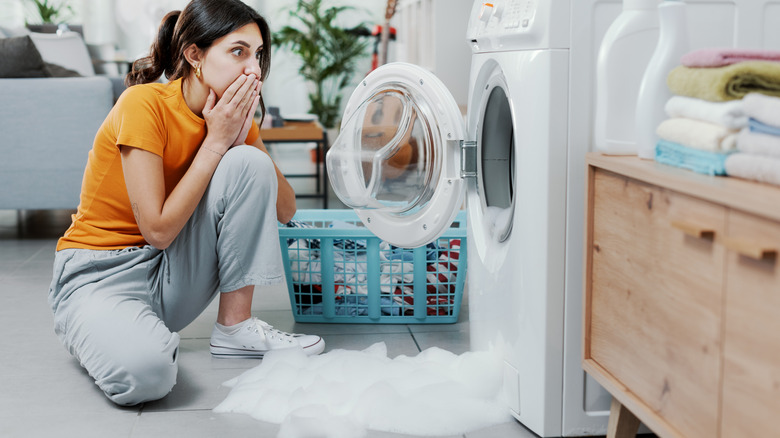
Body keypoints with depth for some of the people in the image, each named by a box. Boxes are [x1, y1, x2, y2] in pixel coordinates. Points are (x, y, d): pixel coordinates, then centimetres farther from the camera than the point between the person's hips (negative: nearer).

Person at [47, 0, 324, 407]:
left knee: (247, 162, -17)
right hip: (99, 273, -5)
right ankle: (103, 328, 1)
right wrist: (215, 141, -22)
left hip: (172, 273, 5)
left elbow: (285, 209, -5)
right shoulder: (143, 104, -21)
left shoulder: (233, 114, -1)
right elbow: (158, 230, -24)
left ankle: (235, 326, -9)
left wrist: (242, 135, -18)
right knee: (143, 372, -37)